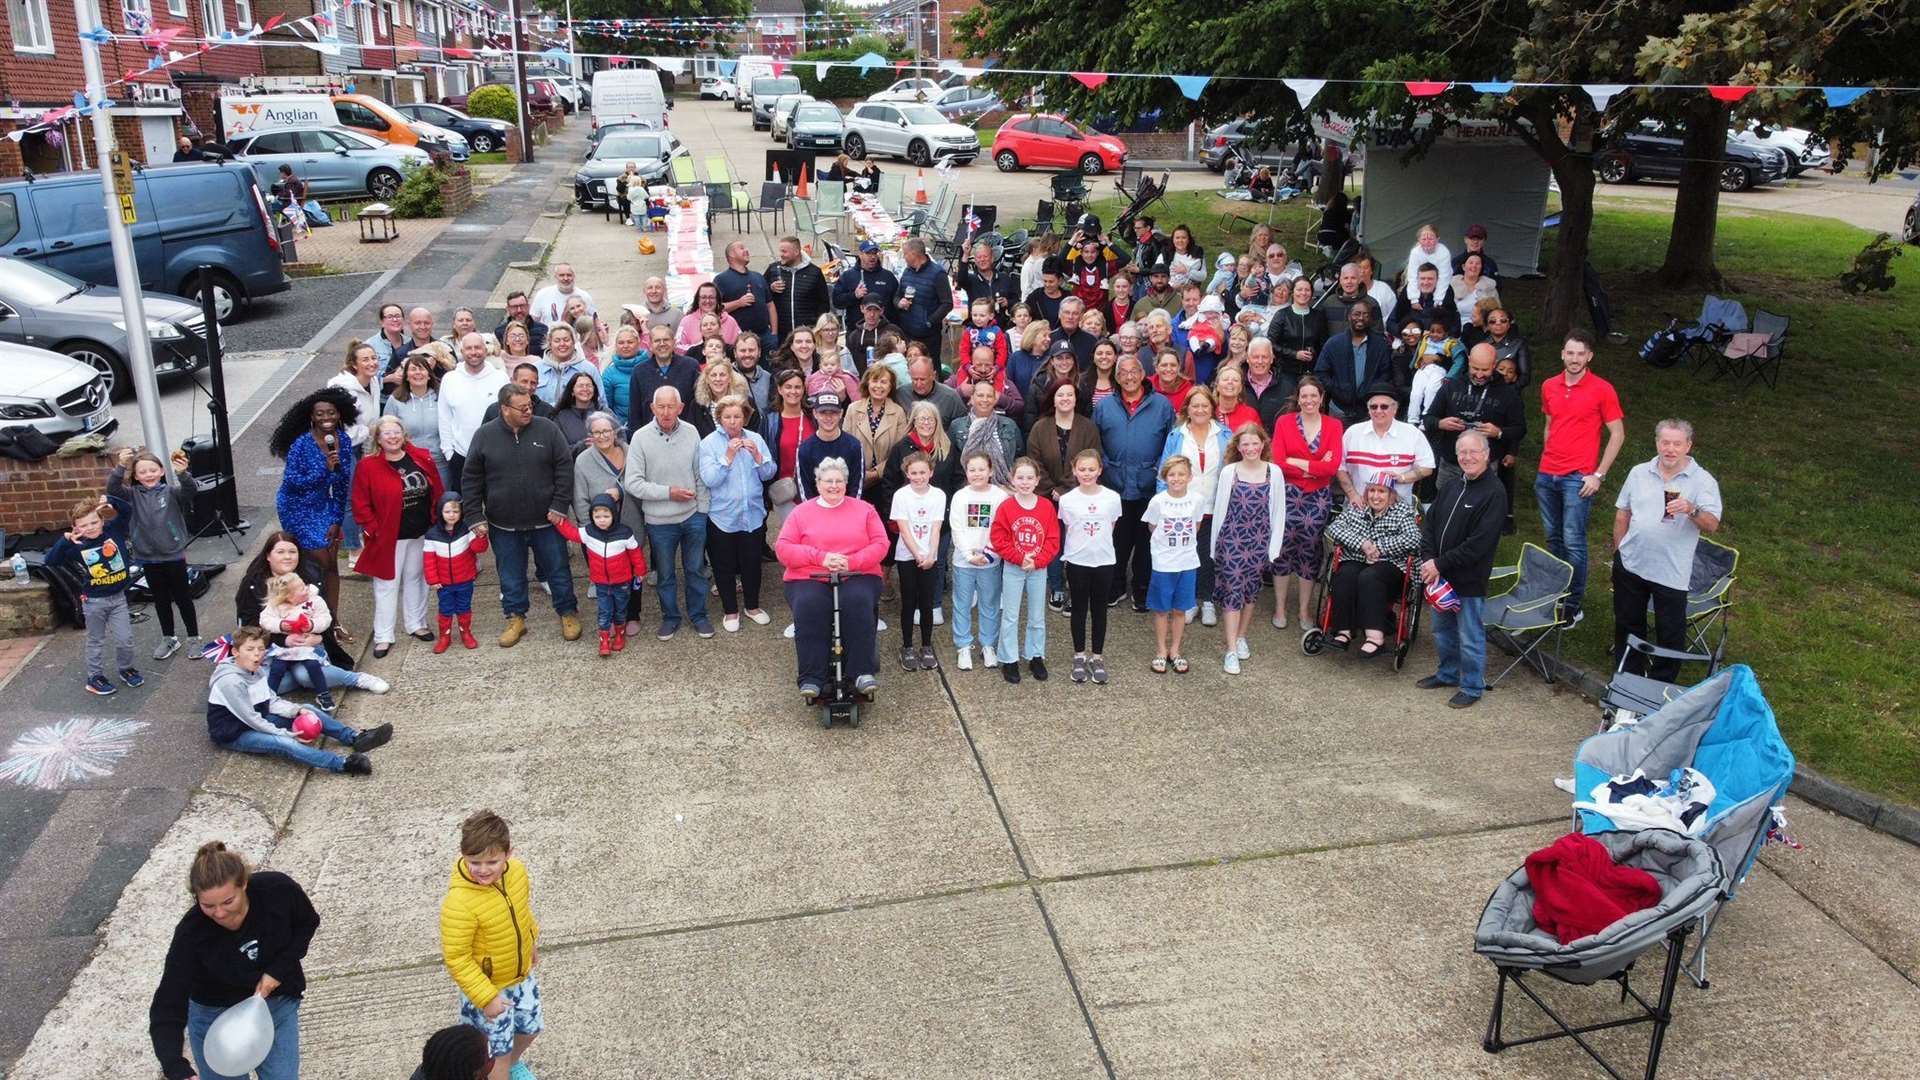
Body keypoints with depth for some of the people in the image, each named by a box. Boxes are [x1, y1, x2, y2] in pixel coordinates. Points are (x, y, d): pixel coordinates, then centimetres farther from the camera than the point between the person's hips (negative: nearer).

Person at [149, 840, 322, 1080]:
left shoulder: (277, 889, -27)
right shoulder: (191, 934, -30)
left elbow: (307, 923, -5)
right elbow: (167, 1009, -29)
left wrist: (279, 970, -19)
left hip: (278, 1004, 1)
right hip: (214, 1014, -1)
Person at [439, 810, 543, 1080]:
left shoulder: (518, 870, -17)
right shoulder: (459, 903, -36)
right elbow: (456, 958, -26)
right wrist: (486, 998, -23)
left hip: (522, 976, 6)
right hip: (487, 987, -6)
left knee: (529, 1028, 27)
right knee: (498, 1051, 13)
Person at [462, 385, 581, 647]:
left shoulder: (548, 429, -6)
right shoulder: (485, 436, -4)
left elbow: (564, 469, -4)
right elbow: (471, 480, 2)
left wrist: (559, 506, -9)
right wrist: (475, 517, -3)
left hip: (545, 520, -1)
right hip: (504, 525, 1)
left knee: (558, 569, 10)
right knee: (511, 575, 14)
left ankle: (567, 612, 28)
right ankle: (516, 618, 30)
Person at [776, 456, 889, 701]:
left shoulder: (864, 509, 16)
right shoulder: (801, 512, 15)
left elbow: (881, 544, 6)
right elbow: (782, 549, 5)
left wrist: (852, 561, -11)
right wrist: (820, 557, -10)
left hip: (857, 577, 0)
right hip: (809, 579, 0)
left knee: (858, 603, -33)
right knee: (809, 607, -32)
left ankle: (863, 673, -28)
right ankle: (811, 679, -30)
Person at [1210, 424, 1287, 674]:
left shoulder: (1275, 472, 0)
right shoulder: (1228, 472, -3)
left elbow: (1278, 512, 3)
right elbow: (1220, 510, 2)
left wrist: (1274, 546, 1)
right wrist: (1215, 545, 5)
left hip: (1259, 541, 2)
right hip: (1231, 540, -2)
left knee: (1251, 590, 12)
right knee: (1232, 591, -6)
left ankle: (1241, 638, 31)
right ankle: (1231, 651, -5)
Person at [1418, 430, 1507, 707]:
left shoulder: (1493, 494, -15)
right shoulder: (1452, 488, 9)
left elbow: (1479, 543, -21)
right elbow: (1430, 524, 9)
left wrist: (1440, 564, -18)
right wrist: (1428, 559, -7)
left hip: (1469, 580, -7)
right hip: (1441, 577, 7)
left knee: (1470, 637, 5)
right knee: (1442, 630, 21)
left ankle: (1472, 687, 20)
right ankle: (1448, 673, 39)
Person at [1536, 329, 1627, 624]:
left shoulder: (1602, 390, -6)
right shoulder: (1549, 387, 8)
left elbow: (1617, 434, -4)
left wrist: (1598, 475, -9)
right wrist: (1547, 461, 13)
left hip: (1578, 478, -5)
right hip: (1546, 475, 5)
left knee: (1573, 542, -5)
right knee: (1553, 538, 12)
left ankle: (1573, 606, 2)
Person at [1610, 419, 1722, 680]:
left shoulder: (1703, 481, -7)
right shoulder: (1639, 473, 5)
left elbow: (1712, 524, -16)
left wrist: (1691, 510, -35)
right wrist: (1618, 551, 11)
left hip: (1671, 571, -3)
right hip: (1631, 564, 4)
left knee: (1670, 632, 5)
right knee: (1628, 623, 17)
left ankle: (1662, 684, 21)